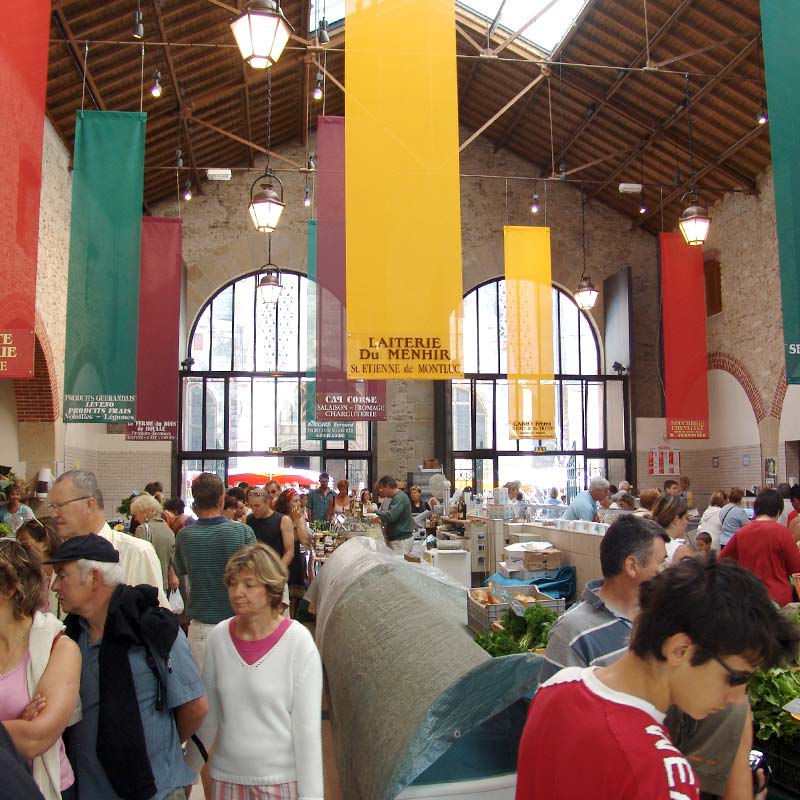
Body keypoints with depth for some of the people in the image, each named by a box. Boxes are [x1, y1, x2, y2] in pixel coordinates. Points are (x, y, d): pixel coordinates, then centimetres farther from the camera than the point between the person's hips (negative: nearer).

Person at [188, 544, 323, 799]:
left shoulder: (298, 641, -16)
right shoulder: (219, 636, -4)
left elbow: (307, 725, -13)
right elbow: (206, 714, 6)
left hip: (281, 778, -3)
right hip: (226, 776, 4)